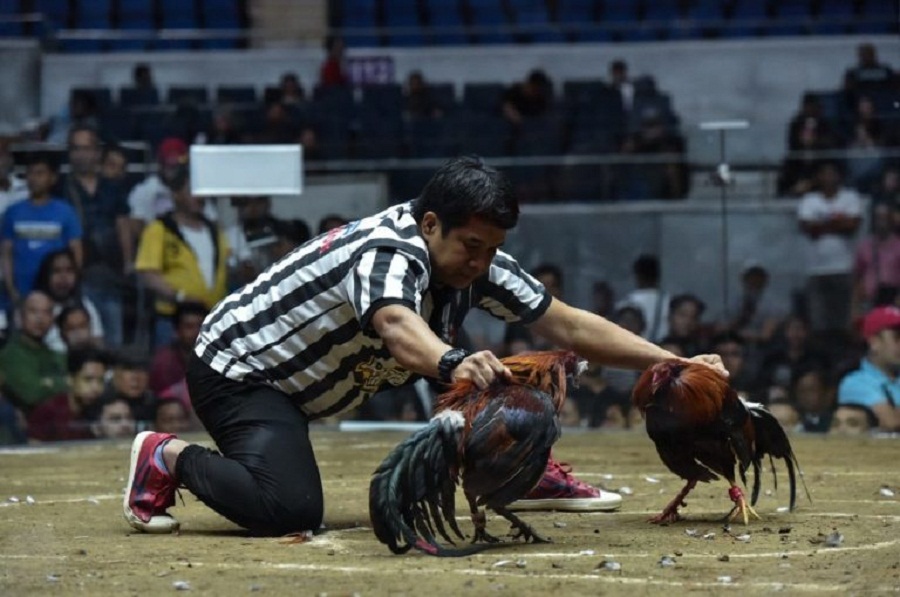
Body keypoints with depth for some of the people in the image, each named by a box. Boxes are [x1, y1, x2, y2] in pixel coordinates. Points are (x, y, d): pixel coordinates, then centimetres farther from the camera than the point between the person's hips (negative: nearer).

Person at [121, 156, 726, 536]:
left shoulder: (471, 259, -8)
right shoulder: (390, 251, -31)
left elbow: (568, 325, -7)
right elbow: (396, 324, -54)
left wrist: (675, 362, -15)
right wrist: (452, 363, -76)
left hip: (292, 382, 9)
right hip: (234, 368, -9)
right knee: (289, 509, -30)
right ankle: (170, 458, -8)